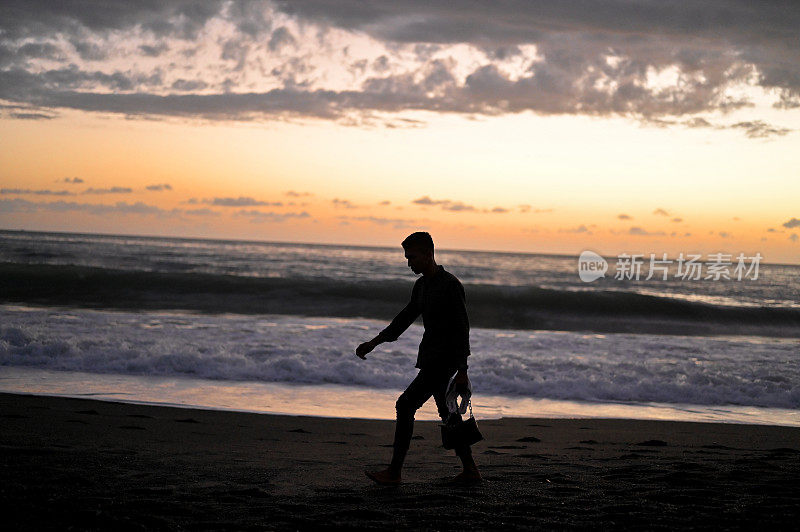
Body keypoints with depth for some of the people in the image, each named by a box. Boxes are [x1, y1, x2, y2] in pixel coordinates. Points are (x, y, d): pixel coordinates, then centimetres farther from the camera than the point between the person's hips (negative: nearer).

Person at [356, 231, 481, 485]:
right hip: (430, 358, 9)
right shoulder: (420, 286, 12)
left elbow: (462, 329, -15)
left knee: (406, 405, -12)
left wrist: (462, 371, -16)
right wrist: (375, 342, 10)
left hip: (444, 359, -9)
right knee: (446, 414, 13)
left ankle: (394, 471, -10)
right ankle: (470, 471, 21)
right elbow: (405, 318, 20)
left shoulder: (451, 285, -15)